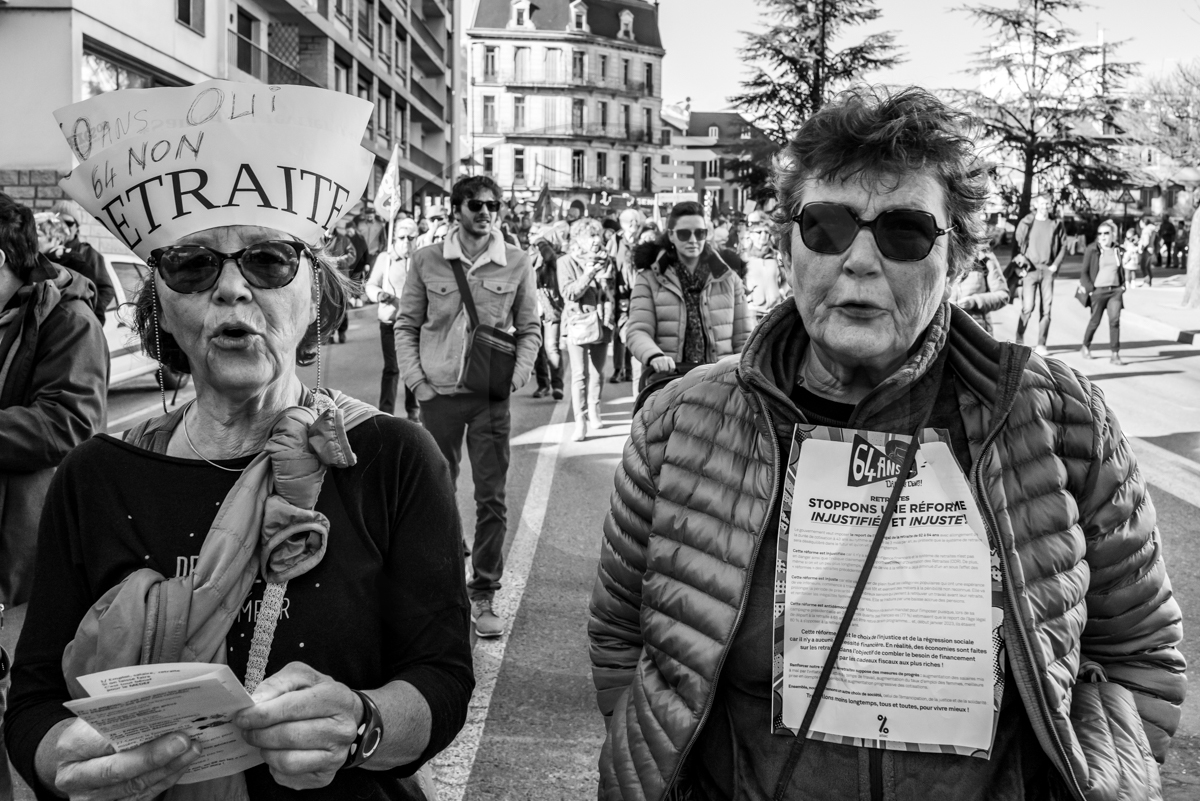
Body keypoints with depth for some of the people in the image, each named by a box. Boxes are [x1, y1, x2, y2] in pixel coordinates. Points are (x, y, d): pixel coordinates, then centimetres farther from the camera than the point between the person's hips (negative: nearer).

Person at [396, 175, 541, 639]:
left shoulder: (516, 263, 1)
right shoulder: (427, 261, 0)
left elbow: (530, 329, 8)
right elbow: (406, 325, 6)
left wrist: (515, 378, -4)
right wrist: (415, 380, -4)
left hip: (490, 397, 0)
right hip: (438, 393, 0)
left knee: (492, 499, 1)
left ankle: (482, 595, 13)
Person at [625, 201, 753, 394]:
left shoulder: (728, 279, 15)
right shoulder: (649, 280, 9)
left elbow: (744, 338, 15)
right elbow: (638, 331, -3)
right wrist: (654, 356, -23)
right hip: (668, 377, -1)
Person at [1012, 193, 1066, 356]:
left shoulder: (1056, 224, 8)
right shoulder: (1026, 223, 2)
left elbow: (1063, 245, 12)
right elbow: (1017, 244, 4)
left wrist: (1056, 264, 1)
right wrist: (1021, 259, -9)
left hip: (1048, 270, 2)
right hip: (1030, 269, -2)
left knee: (1046, 309, 1)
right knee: (1028, 307, -11)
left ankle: (1041, 345, 6)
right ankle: (1019, 339, 5)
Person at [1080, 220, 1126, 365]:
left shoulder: (1117, 250, 9)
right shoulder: (1092, 250, -4)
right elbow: (1084, 272, -3)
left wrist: (1123, 285, 11)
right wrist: (1089, 288, -11)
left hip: (1115, 290, 3)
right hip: (1098, 290, -3)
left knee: (1115, 320, -8)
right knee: (1095, 321, 7)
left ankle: (1114, 353, -6)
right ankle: (1086, 347, 30)